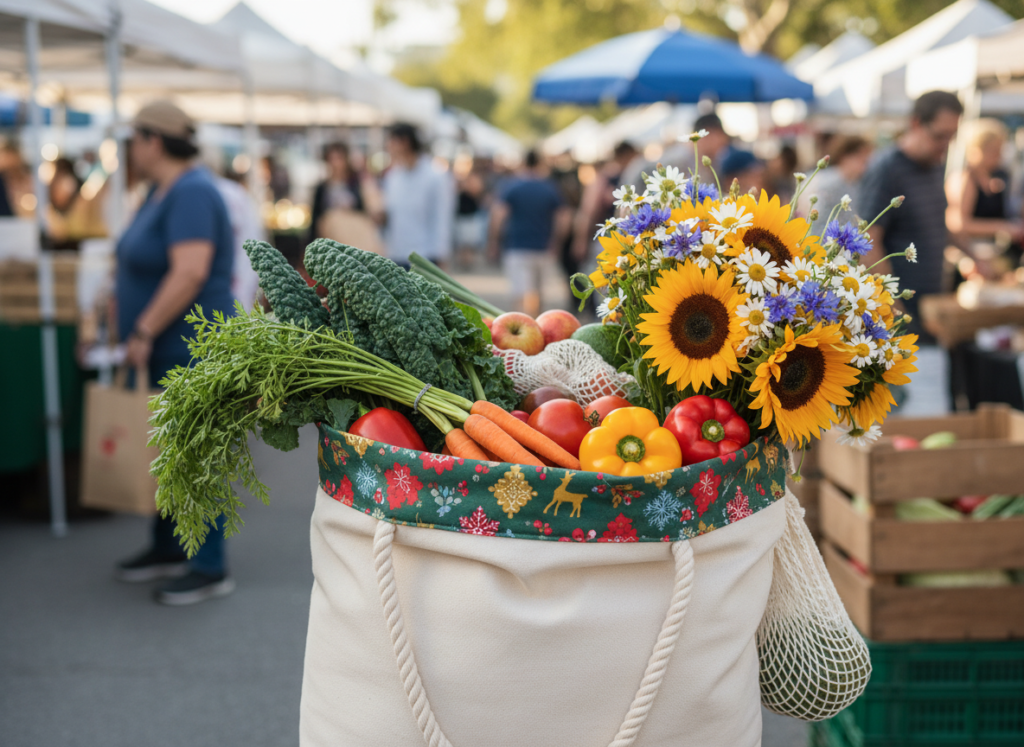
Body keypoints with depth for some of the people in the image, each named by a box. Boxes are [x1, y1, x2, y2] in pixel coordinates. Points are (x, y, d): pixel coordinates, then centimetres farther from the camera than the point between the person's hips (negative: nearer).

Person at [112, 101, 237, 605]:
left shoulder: (191, 194, -17)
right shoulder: (162, 192, 15)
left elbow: (190, 272, -27)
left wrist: (143, 330, -23)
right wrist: (142, 333, 13)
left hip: (191, 351, -10)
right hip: (166, 352, 10)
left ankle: (210, 569, 5)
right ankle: (167, 549, 29)